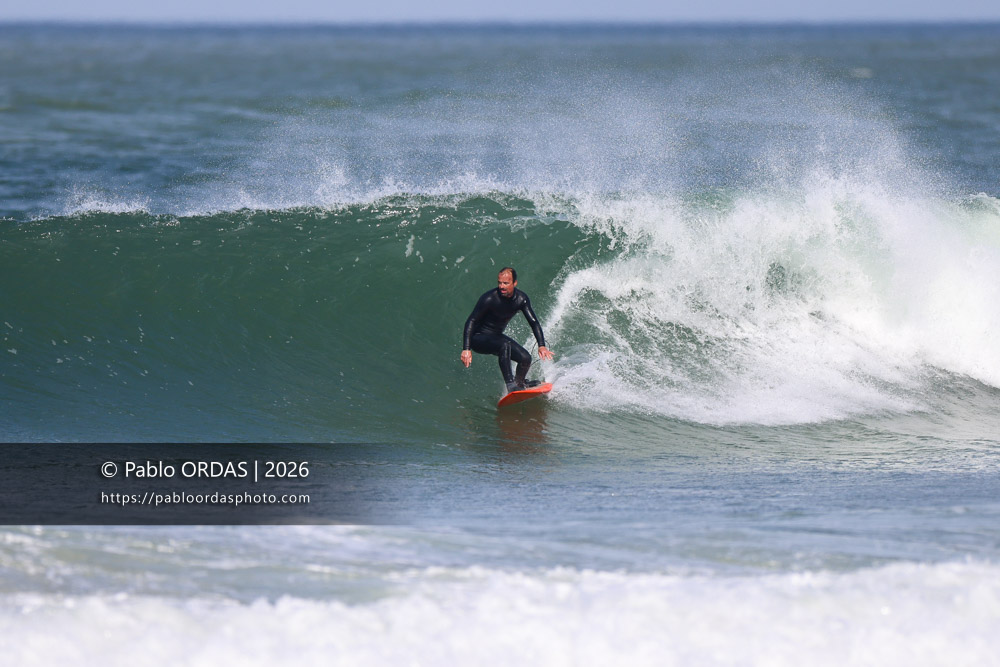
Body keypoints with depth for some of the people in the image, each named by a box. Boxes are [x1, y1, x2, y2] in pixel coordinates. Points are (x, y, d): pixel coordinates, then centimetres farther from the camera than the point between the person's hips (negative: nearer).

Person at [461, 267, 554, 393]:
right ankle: (511, 385, -33)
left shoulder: (521, 299, -9)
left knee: (526, 358, -6)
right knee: (505, 345, -34)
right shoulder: (489, 299, -26)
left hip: (496, 336, 6)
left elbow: (534, 322, -4)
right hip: (478, 339, -6)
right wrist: (466, 349, -31)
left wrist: (541, 346, -17)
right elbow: (471, 322, -23)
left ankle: (520, 383, 25)